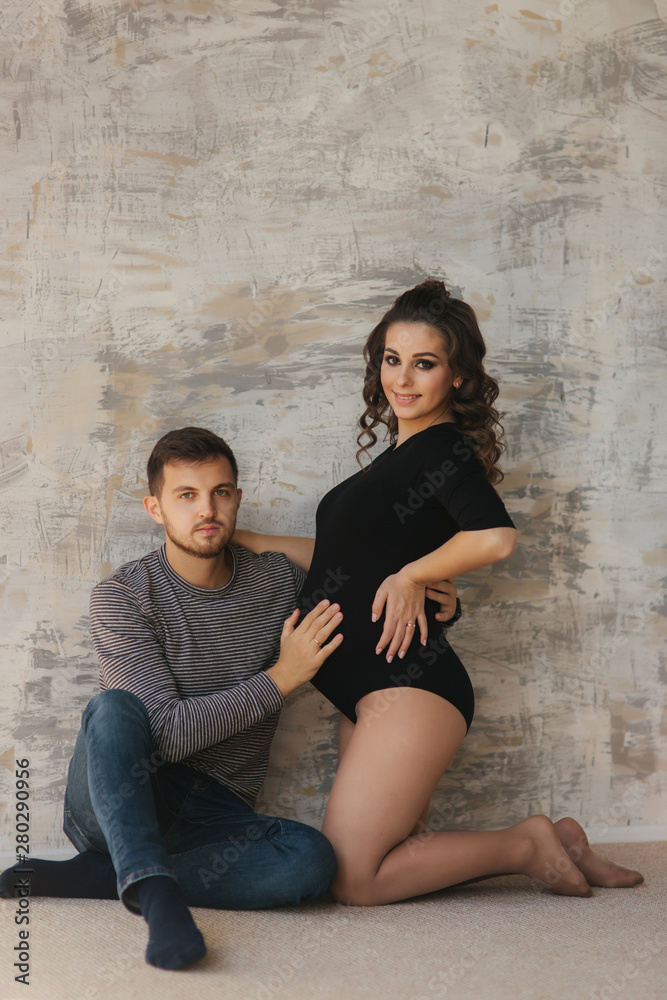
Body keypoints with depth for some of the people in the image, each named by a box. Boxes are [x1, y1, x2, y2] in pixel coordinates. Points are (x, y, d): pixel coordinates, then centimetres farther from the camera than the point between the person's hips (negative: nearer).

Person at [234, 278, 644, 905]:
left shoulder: (444, 446, -8)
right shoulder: (401, 453, 19)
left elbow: (495, 537, -26)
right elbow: (357, 557, 26)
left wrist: (412, 574, -10)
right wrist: (254, 543, 24)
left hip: (409, 687, -10)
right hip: (368, 688, 10)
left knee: (351, 880, -10)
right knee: (388, 861, 7)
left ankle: (527, 844, 2)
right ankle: (552, 845, 15)